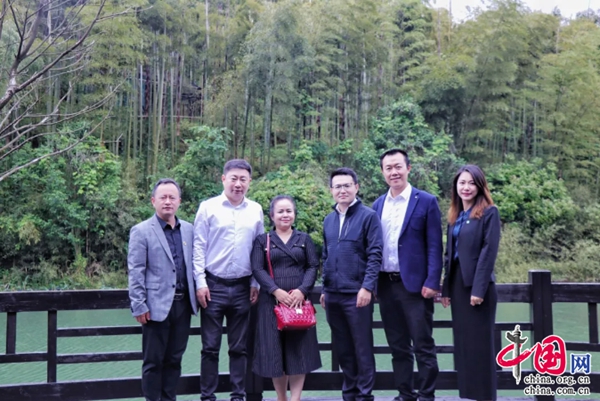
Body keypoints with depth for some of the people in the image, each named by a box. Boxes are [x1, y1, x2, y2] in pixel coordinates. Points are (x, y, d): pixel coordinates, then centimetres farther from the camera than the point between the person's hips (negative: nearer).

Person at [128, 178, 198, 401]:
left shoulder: (188, 230, 10)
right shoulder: (141, 231, -3)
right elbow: (135, 272, -7)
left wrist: (196, 295, 8)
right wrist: (139, 306, -11)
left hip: (183, 304, 4)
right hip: (157, 305, -4)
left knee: (174, 359, 13)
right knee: (153, 361, 6)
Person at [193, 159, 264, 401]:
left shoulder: (256, 210, 6)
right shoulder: (208, 207, -1)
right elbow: (199, 248, -2)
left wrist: (256, 283, 4)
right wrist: (200, 283, -7)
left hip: (243, 287, 2)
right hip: (213, 286, -2)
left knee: (239, 347, 10)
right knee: (210, 346, 4)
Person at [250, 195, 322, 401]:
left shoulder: (304, 239, 12)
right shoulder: (262, 240, 8)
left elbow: (313, 266, 4)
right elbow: (257, 269, -2)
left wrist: (302, 290, -12)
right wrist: (276, 290, -15)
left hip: (299, 300, 1)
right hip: (272, 301, -1)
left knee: (299, 349, -2)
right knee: (274, 349, 2)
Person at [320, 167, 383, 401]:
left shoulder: (368, 216, -4)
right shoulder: (329, 220, 13)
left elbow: (375, 255, -10)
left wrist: (367, 287, -17)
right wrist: (325, 289, 15)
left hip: (357, 293, -6)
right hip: (333, 294, 6)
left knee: (362, 347, 3)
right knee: (342, 347, 13)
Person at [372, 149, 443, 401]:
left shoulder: (426, 201, -3)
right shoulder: (378, 205, 11)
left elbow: (434, 246, -6)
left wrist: (432, 282, -14)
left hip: (414, 284, -5)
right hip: (386, 285, 5)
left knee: (423, 346, 2)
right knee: (397, 346, 12)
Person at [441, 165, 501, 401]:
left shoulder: (489, 212, -5)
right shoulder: (455, 215, 14)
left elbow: (489, 251, -12)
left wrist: (479, 289, -18)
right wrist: (446, 288, 9)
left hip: (477, 285, -6)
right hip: (457, 284, 7)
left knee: (480, 344, 0)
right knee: (462, 343, 11)